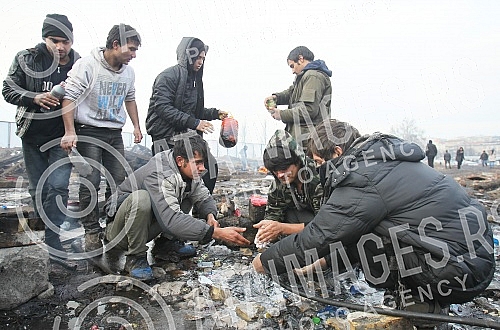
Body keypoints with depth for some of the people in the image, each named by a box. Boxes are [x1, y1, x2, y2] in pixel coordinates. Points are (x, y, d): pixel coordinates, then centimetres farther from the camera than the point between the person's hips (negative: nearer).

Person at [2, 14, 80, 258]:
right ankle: (46, 236, 29)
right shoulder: (26, 59, -2)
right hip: (32, 136, 2)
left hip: (61, 137, -2)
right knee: (38, 191, 11)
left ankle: (55, 249, -6)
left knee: (57, 188, -12)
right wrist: (35, 98, -16)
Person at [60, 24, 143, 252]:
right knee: (91, 182, -6)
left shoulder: (128, 72, 8)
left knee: (119, 181, 5)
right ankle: (92, 232, 6)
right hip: (89, 132, -6)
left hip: (115, 133, 6)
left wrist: (136, 126, 17)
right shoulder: (87, 65, -10)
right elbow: (69, 96, -14)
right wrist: (70, 132, -21)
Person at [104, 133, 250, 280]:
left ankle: (166, 243, 5)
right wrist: (216, 232, -45)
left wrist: (210, 215, -20)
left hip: (146, 228, 7)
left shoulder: (189, 171, -8)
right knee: (140, 198, -37)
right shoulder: (160, 175, -32)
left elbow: (204, 197, 3)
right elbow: (171, 220, -42)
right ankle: (135, 257, -17)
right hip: (119, 232, -7)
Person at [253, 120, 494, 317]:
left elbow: (316, 238, -14)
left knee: (352, 233, -10)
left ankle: (416, 301, 2)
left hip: (460, 272, -9)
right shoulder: (382, 158, 7)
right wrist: (329, 258, 18)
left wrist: (265, 261, 1)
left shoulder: (360, 184, -20)